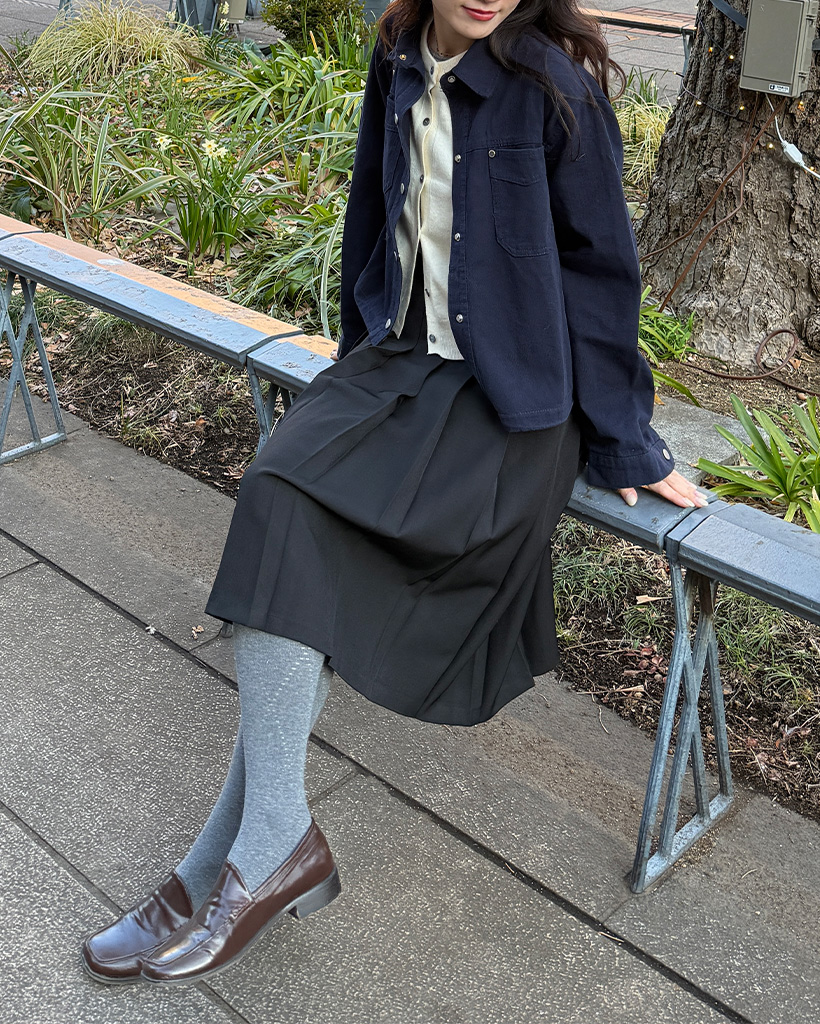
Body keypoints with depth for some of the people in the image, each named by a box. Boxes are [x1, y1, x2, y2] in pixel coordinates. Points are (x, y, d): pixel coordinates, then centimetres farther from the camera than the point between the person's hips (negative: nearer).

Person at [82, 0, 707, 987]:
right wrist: (363, 360, 24)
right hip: (401, 360, 6)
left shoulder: (553, 81, -10)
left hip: (511, 403, -6)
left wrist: (626, 443, -1)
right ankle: (271, 845, -15)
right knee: (280, 495, -20)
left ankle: (250, 846, -10)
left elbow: (599, 265, -6)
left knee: (295, 518, -22)